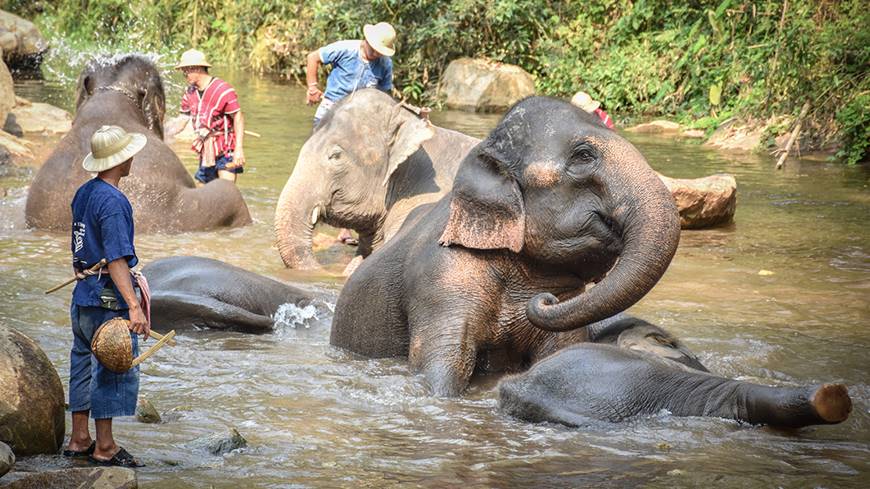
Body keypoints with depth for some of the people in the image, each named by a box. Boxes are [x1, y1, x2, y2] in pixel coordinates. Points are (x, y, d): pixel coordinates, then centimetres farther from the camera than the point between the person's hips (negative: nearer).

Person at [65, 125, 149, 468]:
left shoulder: (83, 193, 9)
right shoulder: (112, 202, -19)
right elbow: (116, 260, -26)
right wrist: (134, 307, -30)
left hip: (82, 295, 9)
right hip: (108, 299, -9)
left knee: (84, 366, 15)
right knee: (117, 370, -3)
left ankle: (79, 440, 22)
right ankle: (104, 447, 0)